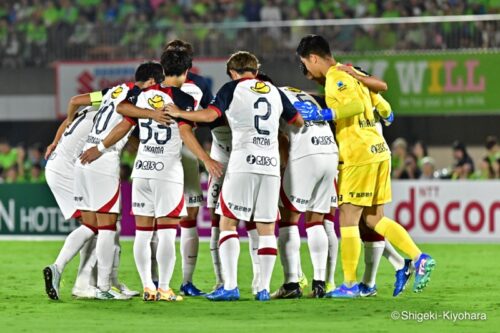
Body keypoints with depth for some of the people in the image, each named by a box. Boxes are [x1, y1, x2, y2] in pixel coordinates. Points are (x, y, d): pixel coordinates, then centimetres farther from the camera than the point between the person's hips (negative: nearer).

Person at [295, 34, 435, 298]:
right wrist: (386, 113, 45)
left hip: (359, 155, -9)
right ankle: (419, 259, 3)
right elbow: (383, 107, 23)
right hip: (378, 150, 9)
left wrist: (323, 115, -28)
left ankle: (350, 284, -1)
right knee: (374, 219, 12)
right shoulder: (351, 73, 17)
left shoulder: (336, 78, -11)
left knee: (348, 219, -3)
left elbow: (356, 105, -28)